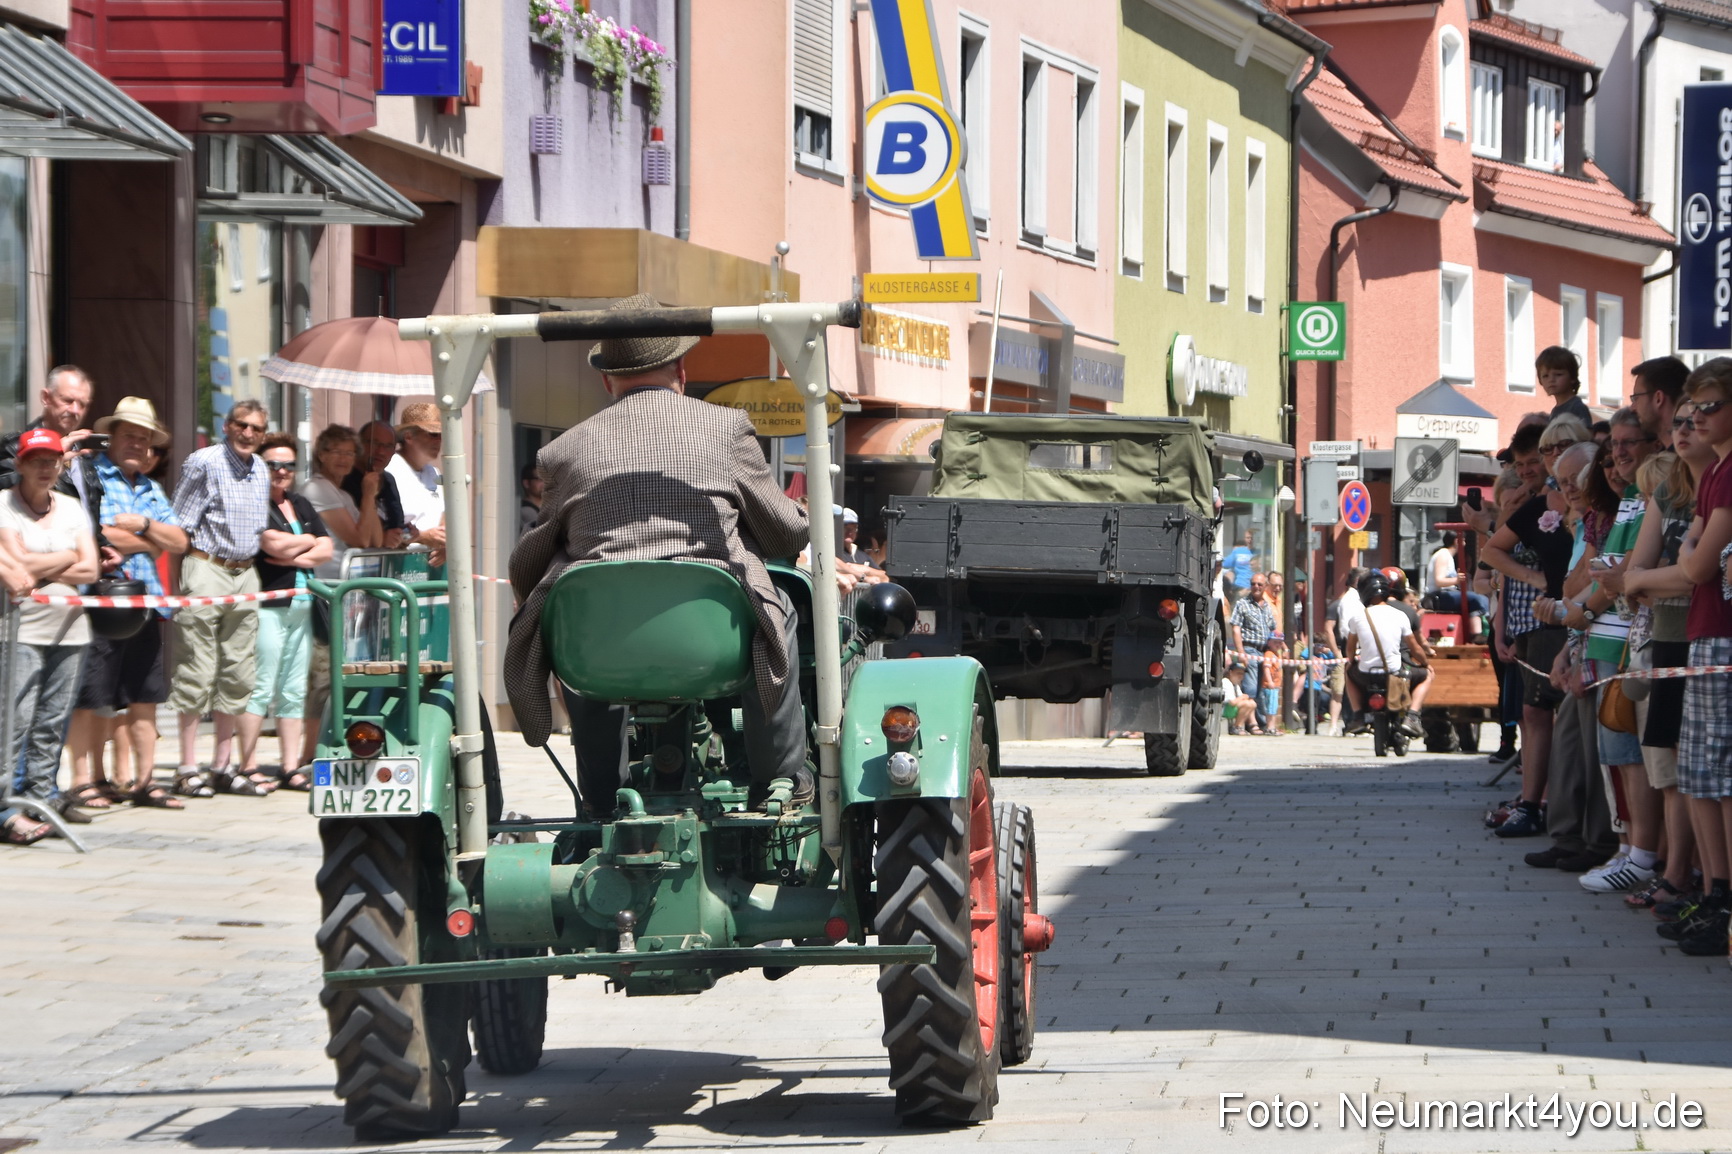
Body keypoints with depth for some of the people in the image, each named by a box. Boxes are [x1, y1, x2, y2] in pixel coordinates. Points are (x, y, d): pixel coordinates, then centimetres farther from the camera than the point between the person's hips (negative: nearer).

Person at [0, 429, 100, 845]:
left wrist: (40, 571, -6)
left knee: (53, 721, 5)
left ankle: (42, 793, 11)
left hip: (68, 629, 5)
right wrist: (68, 557, 2)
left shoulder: (71, 508, 16)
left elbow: (90, 570, 6)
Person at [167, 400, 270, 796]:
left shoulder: (261, 471, 13)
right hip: (206, 572, -7)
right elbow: (179, 525, -6)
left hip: (245, 574, 7)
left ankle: (222, 765, 15)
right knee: (197, 674, -6)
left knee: (237, 675, 8)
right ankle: (188, 769, -4)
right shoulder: (203, 463, -7)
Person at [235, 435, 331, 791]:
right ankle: (248, 768, -8)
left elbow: (326, 549, 12)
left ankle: (291, 768, 11)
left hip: (301, 607, 8)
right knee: (261, 688, -10)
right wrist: (307, 541, 4)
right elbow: (276, 544, -16)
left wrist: (293, 557, -7)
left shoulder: (301, 505, 19)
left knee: (294, 691, 8)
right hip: (269, 606, -8)